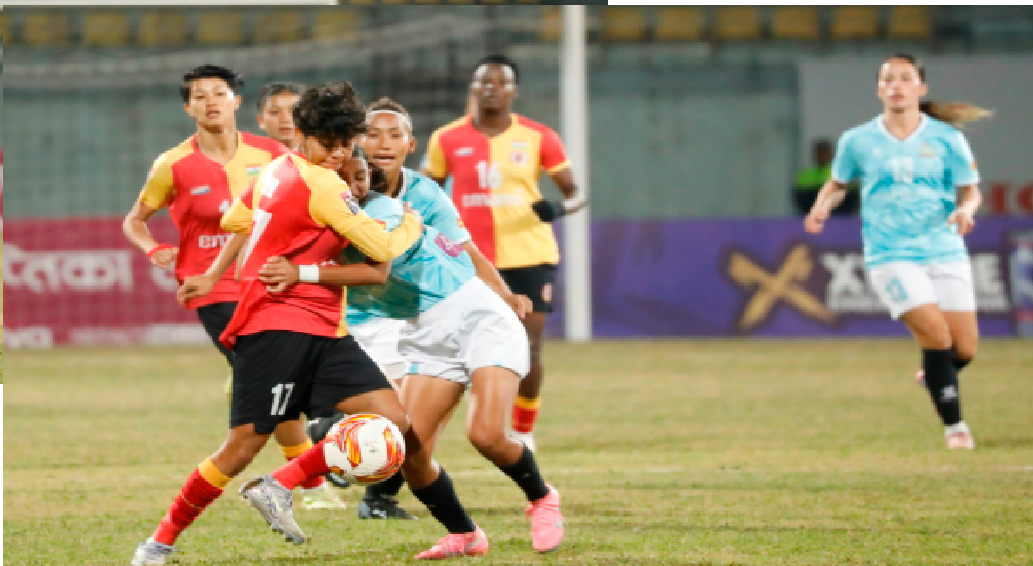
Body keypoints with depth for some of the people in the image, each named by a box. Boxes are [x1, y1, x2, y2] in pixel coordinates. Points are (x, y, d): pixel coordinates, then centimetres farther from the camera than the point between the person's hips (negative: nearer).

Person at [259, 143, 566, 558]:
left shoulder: (382, 209, -19)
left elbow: (378, 272, -37)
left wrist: (303, 273, -44)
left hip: (481, 323, -7)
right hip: (429, 344, 7)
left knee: (486, 434, -23)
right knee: (410, 452, -9)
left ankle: (542, 500, 7)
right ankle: (464, 535, 13)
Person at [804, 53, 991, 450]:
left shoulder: (945, 138, 2)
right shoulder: (858, 141, 2)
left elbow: (970, 190, 8)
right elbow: (838, 183, 18)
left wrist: (965, 209, -14)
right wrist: (822, 206, -3)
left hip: (945, 251, 2)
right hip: (891, 256, -2)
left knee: (964, 349, 0)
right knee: (936, 336, -18)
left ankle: (933, 374, 37)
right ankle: (954, 425, -3)